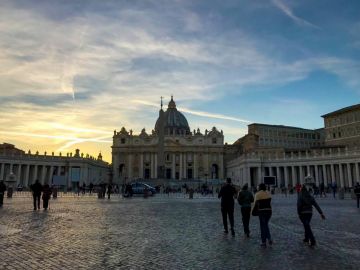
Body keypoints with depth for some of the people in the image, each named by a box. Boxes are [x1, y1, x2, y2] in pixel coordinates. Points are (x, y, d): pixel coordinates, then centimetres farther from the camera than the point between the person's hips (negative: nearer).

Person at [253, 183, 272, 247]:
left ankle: (264, 242, 10)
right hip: (269, 210, 5)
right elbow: (270, 203, 7)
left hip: (262, 211, -5)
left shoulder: (258, 194, -9)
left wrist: (253, 211, 3)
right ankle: (269, 238, 6)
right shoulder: (268, 193, 7)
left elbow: (256, 203, -9)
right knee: (266, 224, 21)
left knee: (263, 226, 5)